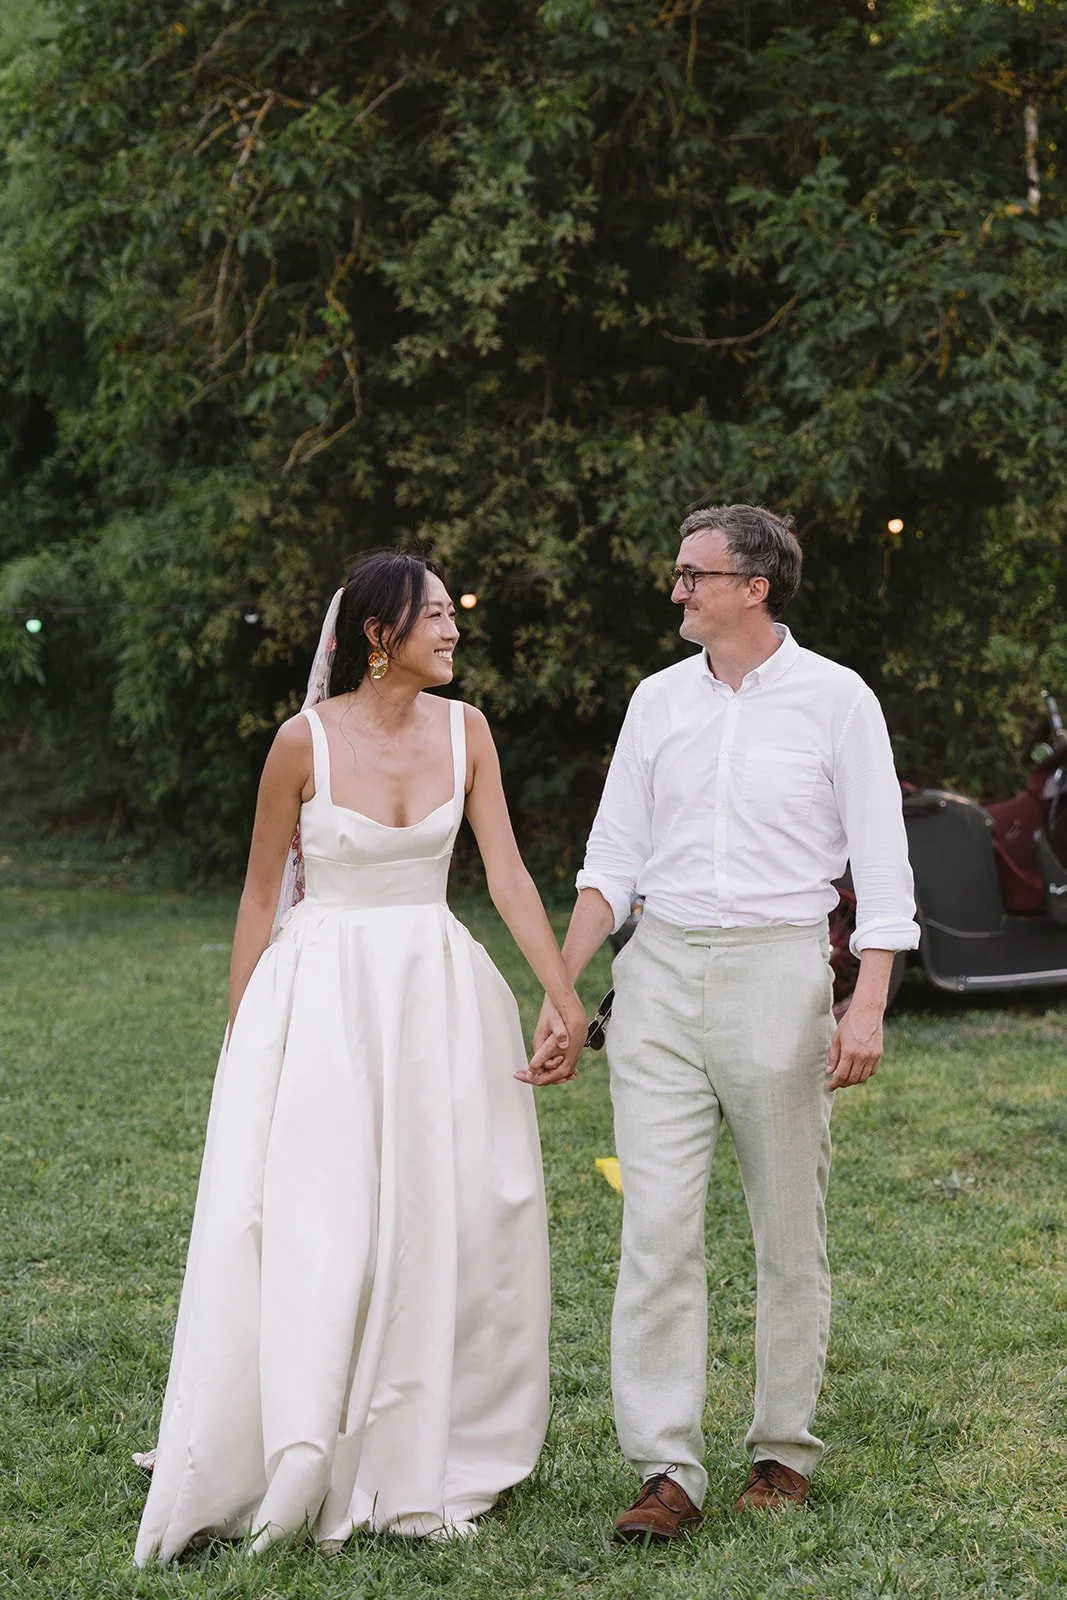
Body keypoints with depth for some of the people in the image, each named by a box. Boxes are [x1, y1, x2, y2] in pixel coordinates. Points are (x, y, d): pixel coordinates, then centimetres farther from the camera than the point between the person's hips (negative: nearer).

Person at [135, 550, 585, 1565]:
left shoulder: (464, 731, 2)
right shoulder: (307, 740, -7)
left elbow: (507, 876, 2)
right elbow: (260, 889, 1)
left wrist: (567, 1000, -4)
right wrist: (240, 1030, -1)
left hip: (438, 989, 4)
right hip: (322, 990, -4)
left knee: (449, 1222, 5)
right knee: (312, 1228, -5)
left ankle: (421, 1459, 19)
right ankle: (291, 1469, 6)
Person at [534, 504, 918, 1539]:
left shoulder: (836, 700, -1)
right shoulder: (658, 700, 10)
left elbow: (881, 862, -2)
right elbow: (613, 855, 13)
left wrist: (869, 1006, -12)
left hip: (777, 969, -3)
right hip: (660, 972, 3)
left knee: (788, 1230, 5)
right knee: (657, 1224, -5)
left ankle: (782, 1453, 19)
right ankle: (667, 1471, -2)